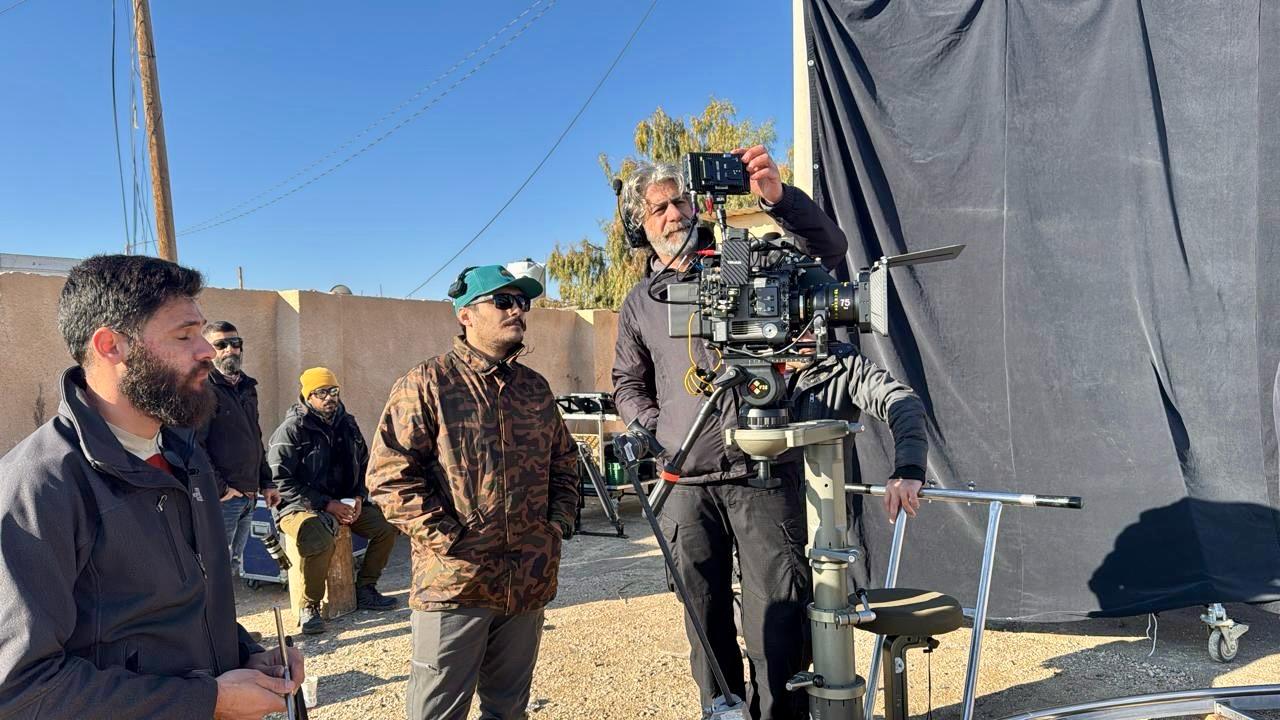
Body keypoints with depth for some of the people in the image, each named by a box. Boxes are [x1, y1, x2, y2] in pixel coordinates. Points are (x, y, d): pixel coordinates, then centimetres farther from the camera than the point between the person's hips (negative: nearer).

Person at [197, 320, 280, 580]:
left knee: (234, 567, 18)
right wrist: (218, 488, -21)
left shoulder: (247, 388, 17)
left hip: (248, 497, 9)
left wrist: (266, 482, 20)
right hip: (221, 499, -9)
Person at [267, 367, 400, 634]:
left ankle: (365, 591, 7)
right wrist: (327, 505, -19)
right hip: (300, 506, -6)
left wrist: (359, 497, 0)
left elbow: (363, 465, 20)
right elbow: (280, 482, -15)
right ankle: (309, 607, -13)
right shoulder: (291, 430, -10)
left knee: (388, 525, -12)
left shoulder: (347, 424, 10)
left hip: (344, 503, 6)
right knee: (319, 541, -36)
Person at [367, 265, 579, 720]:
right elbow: (389, 474, -11)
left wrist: (560, 520, 8)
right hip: (455, 580, -5)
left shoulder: (535, 388, 13)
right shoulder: (428, 384, -6)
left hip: (530, 582, 6)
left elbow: (564, 462, 22)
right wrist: (446, 539, -15)